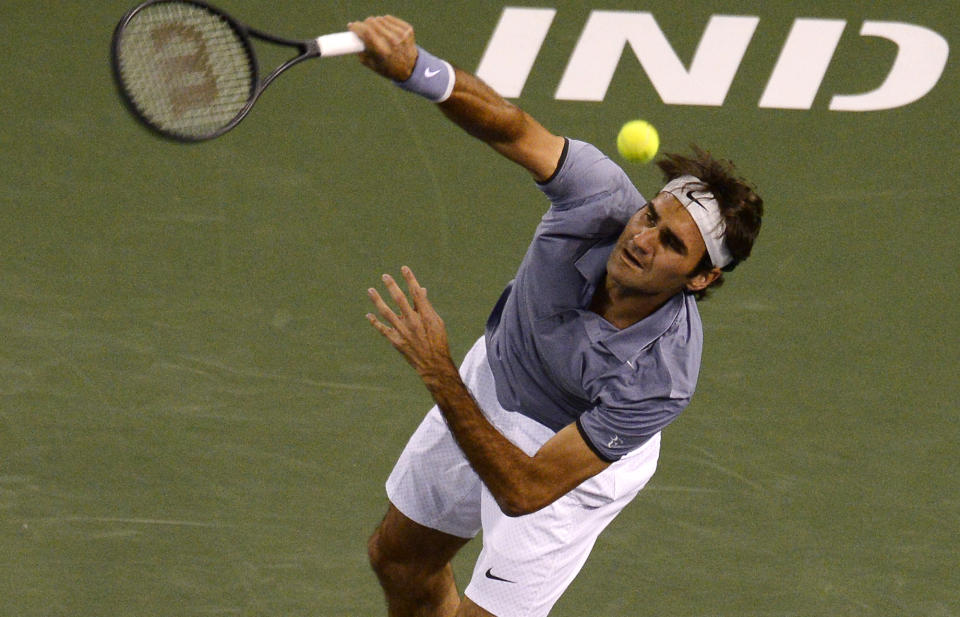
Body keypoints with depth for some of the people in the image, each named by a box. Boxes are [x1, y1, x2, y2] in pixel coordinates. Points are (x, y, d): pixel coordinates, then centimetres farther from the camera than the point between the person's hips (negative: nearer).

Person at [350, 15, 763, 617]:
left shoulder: (660, 377, -42)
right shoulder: (603, 197, -35)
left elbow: (526, 492, -39)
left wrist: (440, 375, -46)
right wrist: (418, 70, -60)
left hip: (575, 455, -5)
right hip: (497, 370, 5)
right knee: (399, 558, 24)